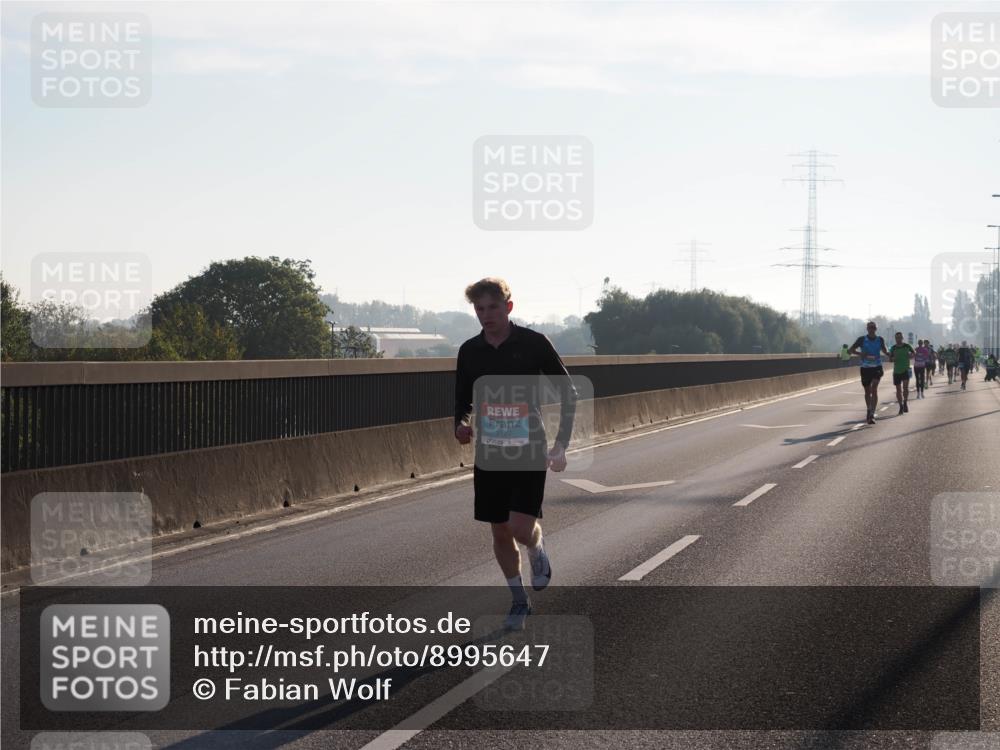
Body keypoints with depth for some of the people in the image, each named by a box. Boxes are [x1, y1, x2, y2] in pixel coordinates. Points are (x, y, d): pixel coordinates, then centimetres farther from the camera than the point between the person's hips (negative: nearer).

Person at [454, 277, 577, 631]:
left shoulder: (533, 343, -7)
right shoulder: (469, 351, 4)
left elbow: (567, 392, -1)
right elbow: (462, 399, 16)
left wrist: (561, 444, -7)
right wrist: (461, 424, -6)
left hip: (529, 449, -4)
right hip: (489, 453, 4)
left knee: (521, 526, -15)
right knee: (499, 531, 7)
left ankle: (539, 553, 21)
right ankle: (520, 602, 23)